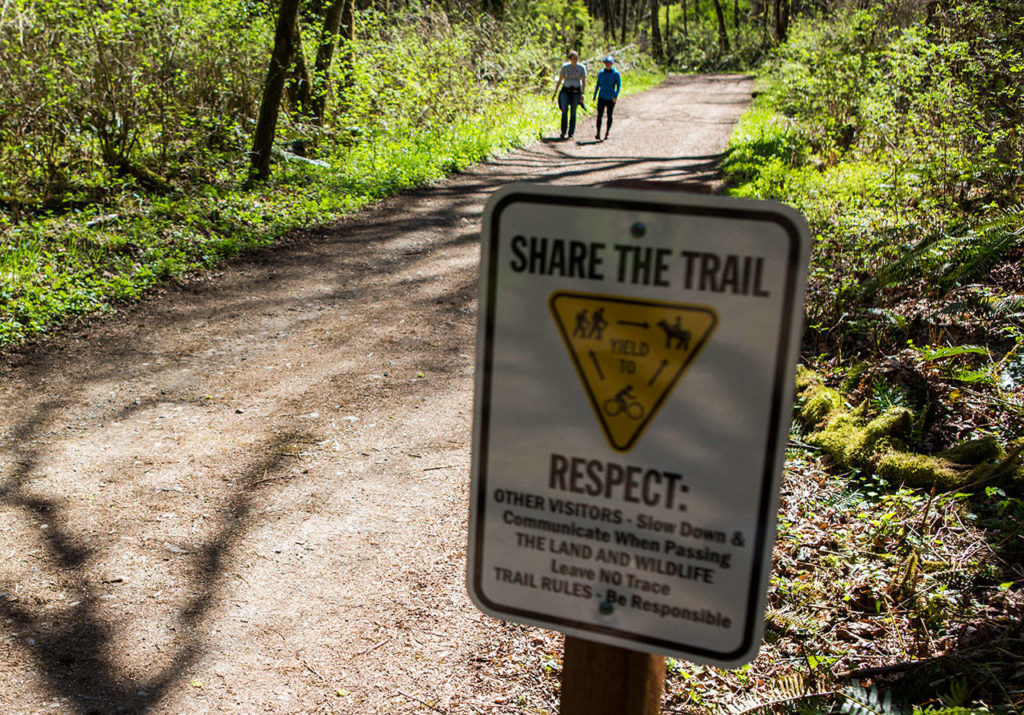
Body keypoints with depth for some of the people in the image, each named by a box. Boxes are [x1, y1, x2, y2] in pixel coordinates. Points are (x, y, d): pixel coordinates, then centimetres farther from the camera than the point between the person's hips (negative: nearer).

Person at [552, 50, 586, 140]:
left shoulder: (581, 68, -2)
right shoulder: (565, 67, 0)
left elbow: (584, 82, -1)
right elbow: (559, 80, 6)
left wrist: (582, 93, -14)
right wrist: (555, 93, 2)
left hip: (576, 91, 0)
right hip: (565, 90, 0)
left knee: (573, 112, 0)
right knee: (565, 109, -20)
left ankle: (571, 134, 8)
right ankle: (563, 131, -10)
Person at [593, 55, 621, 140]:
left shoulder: (616, 73, -3)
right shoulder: (601, 73, 7)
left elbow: (619, 85, -6)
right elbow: (597, 85, 13)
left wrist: (616, 96, -18)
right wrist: (594, 96, 11)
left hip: (611, 98, -2)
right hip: (602, 97, 2)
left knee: (609, 116, 6)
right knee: (599, 115, -11)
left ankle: (607, 133, 21)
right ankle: (598, 134, -16)